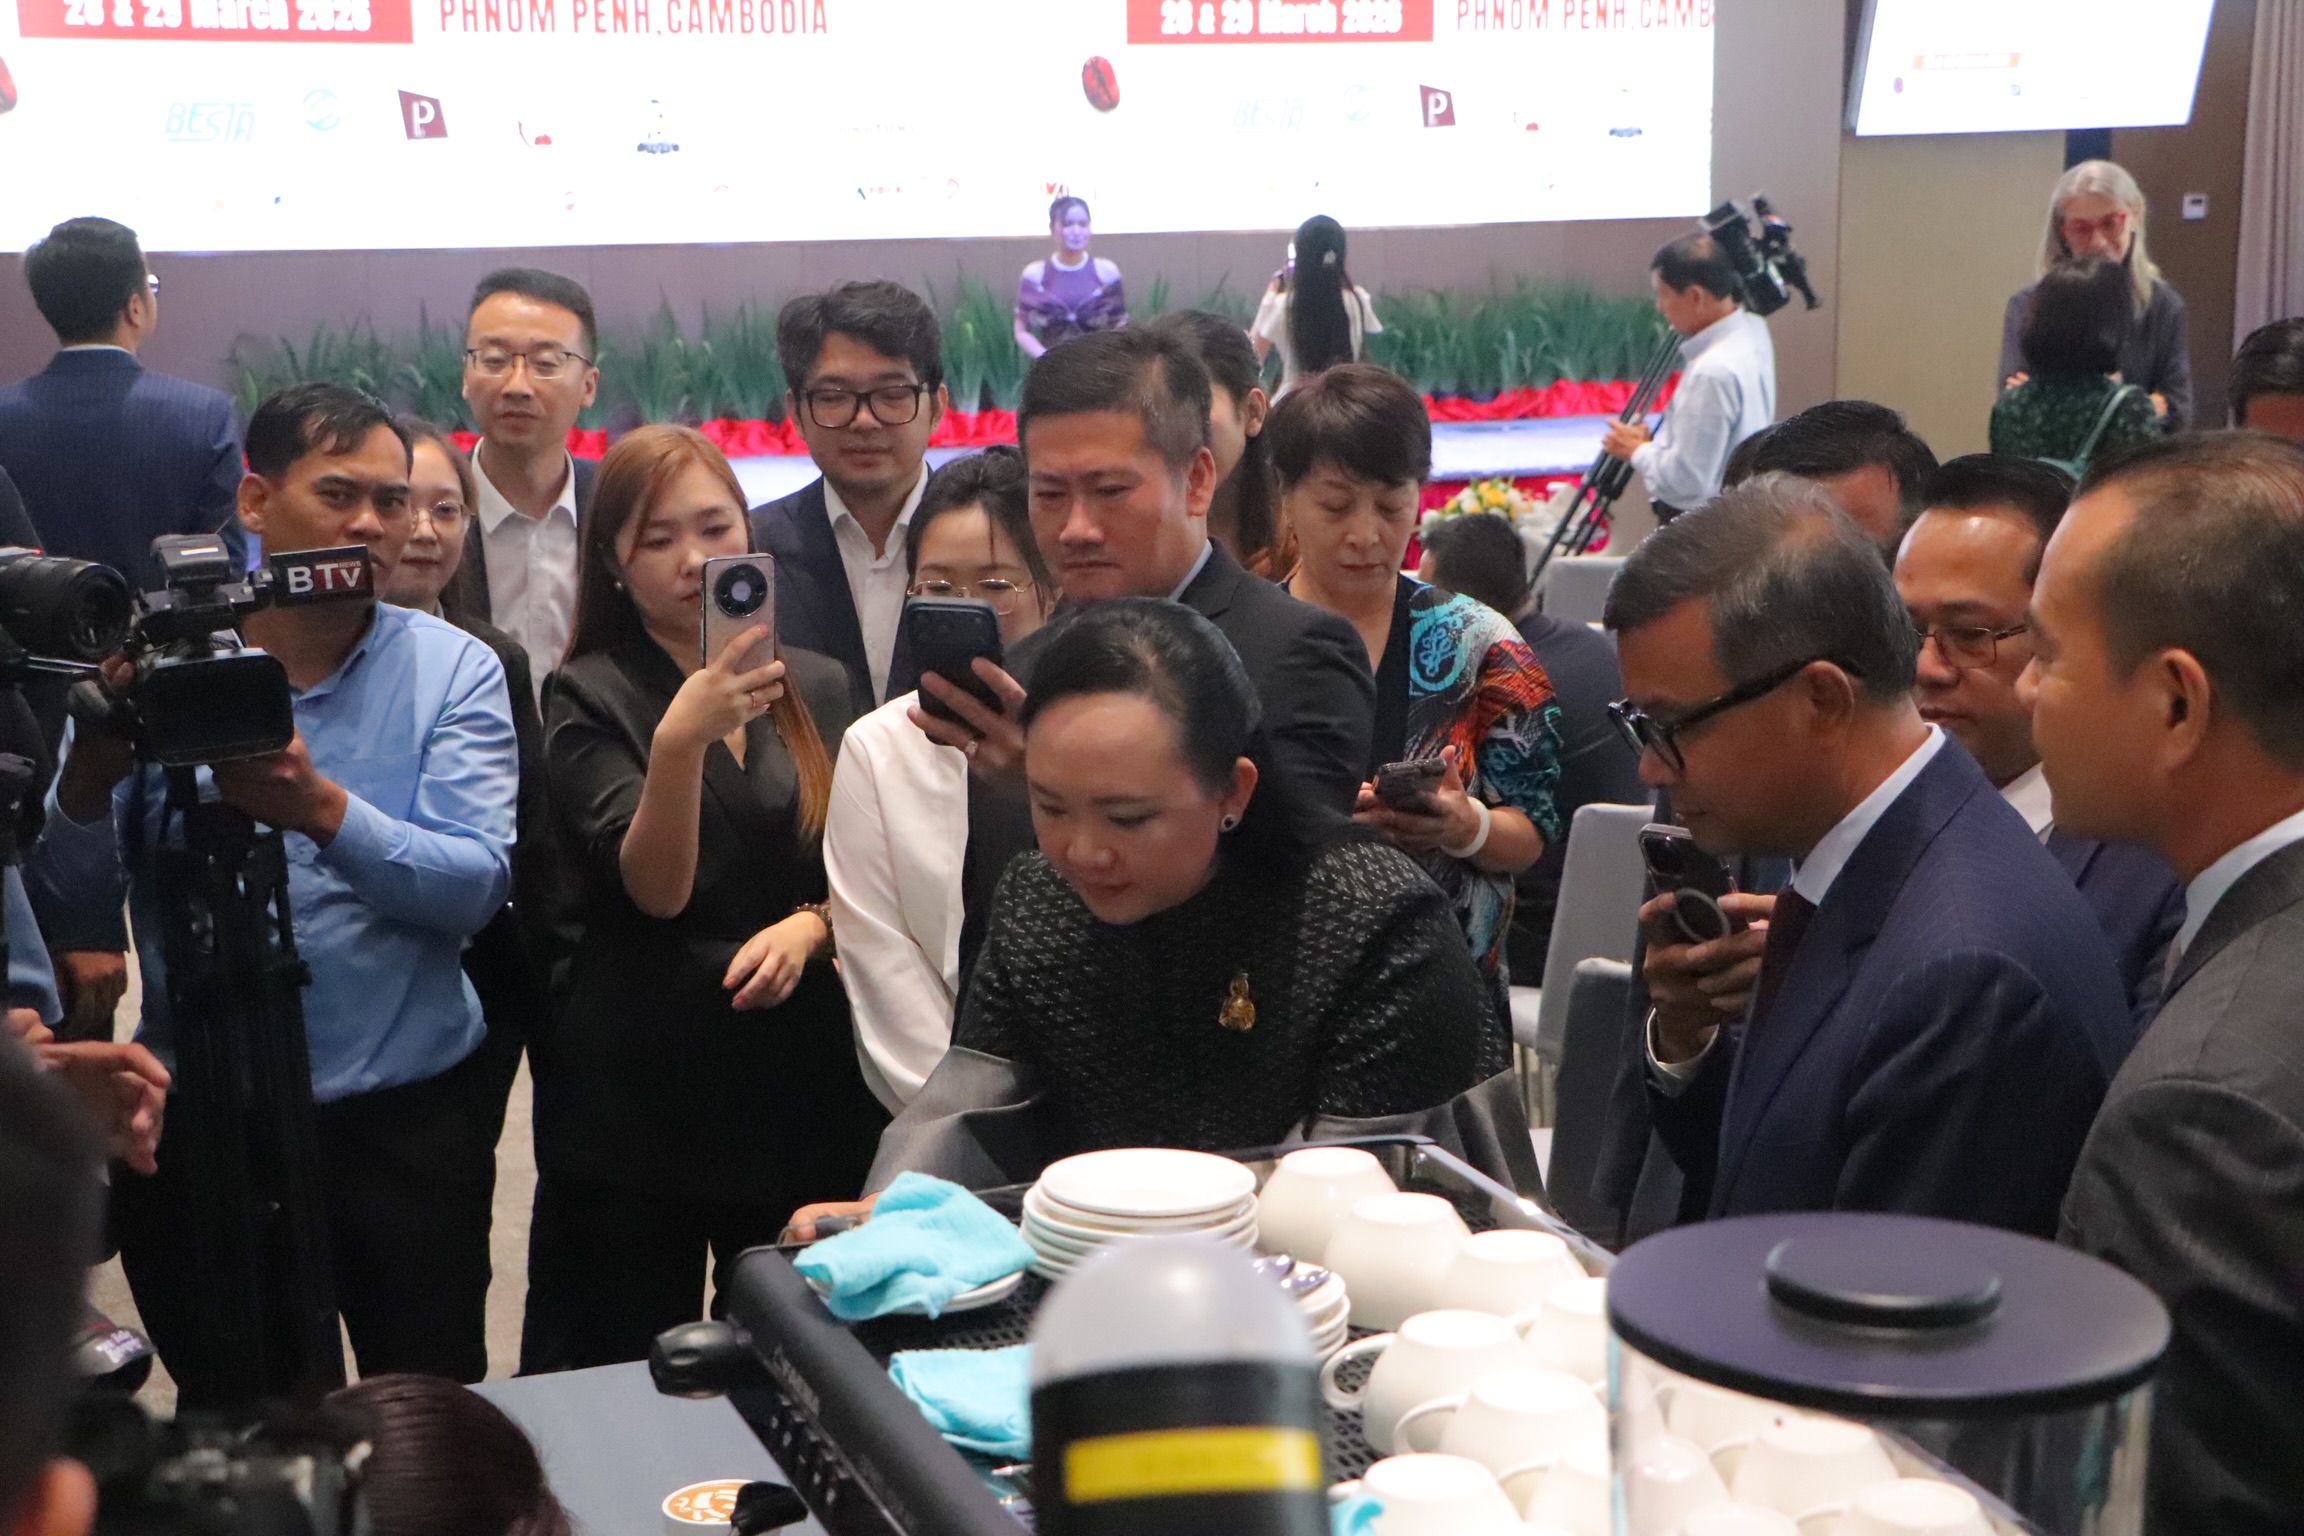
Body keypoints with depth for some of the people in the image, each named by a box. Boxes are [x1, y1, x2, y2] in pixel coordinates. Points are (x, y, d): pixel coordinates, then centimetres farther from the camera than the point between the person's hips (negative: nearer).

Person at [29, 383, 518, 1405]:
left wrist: (321, 811, -32)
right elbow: (83, 890, -5)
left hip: (405, 1116, -1)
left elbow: (475, 883, -16)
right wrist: (90, 775, -24)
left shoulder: (453, 669, -4)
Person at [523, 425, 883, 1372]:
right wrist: (681, 738, -30)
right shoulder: (591, 699, -3)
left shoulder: (820, 690, 9)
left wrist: (809, 925, -9)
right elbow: (654, 888, -15)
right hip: (638, 1089, -3)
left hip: (805, 1080, 4)